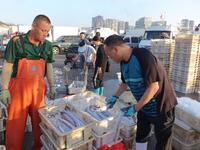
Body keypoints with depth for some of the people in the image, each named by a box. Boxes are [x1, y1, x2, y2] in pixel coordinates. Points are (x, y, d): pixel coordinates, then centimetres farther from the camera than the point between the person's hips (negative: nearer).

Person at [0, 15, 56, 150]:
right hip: (19, 88, -3)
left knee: (39, 122, 13)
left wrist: (52, 86, 7)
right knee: (16, 124, 7)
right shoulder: (16, 42, -8)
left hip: (39, 88, 4)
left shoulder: (48, 45, 4)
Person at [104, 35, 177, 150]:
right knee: (140, 136, 20)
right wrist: (115, 97, 8)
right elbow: (125, 82, 16)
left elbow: (154, 87, -28)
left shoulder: (144, 56, -27)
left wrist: (135, 108, -24)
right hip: (144, 106, 8)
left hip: (161, 107, -7)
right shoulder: (123, 62, -1)